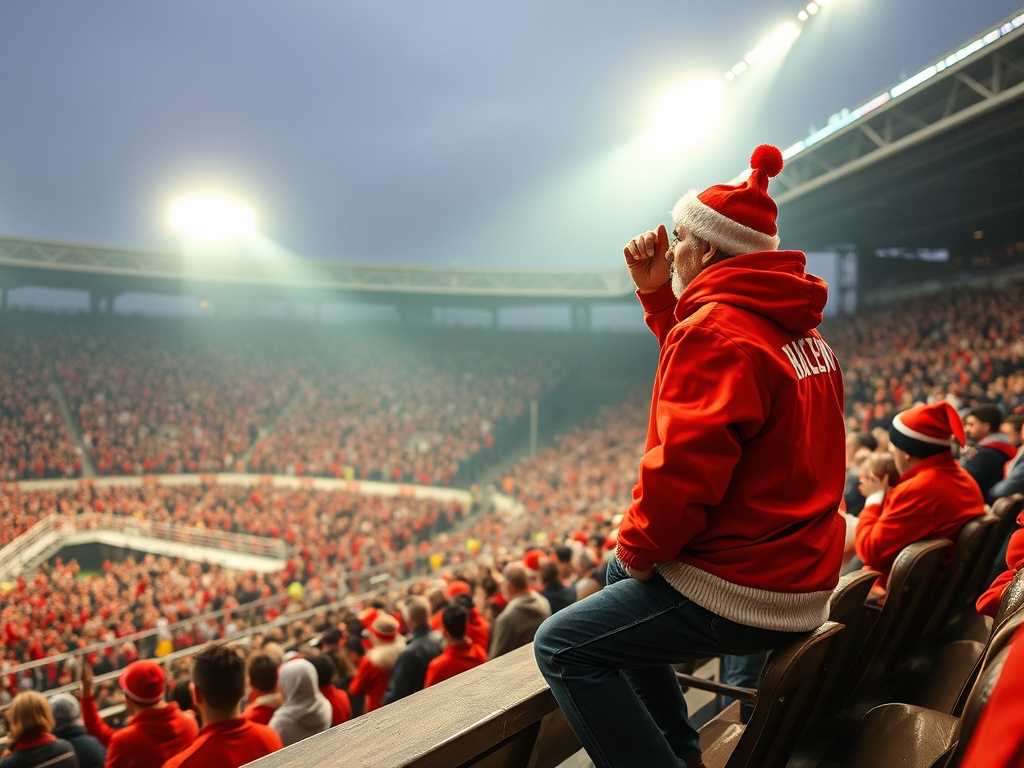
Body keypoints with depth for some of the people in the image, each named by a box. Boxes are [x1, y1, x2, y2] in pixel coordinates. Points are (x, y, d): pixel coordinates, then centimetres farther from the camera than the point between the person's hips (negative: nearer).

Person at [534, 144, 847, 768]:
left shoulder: (716, 329, -21)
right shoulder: (792, 325, 10)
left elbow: (683, 468, -28)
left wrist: (637, 546, -11)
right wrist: (658, 296, 15)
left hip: (741, 594, -10)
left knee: (562, 649, -11)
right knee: (620, 573, 29)